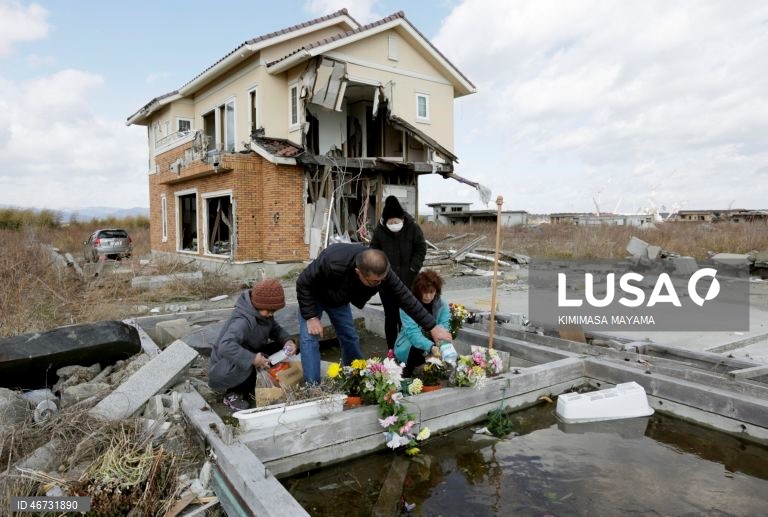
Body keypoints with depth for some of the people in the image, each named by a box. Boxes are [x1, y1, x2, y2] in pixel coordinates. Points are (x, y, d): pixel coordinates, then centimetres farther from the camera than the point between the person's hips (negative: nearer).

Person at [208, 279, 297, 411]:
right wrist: (252, 358, -49)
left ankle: (250, 388, 6)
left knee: (279, 348, -9)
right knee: (245, 365, -38)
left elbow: (275, 329, 4)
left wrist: (287, 340, -16)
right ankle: (232, 394, -6)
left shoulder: (263, 312, -9)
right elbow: (225, 346, -45)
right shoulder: (242, 321, -33)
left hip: (248, 363, 8)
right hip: (225, 370, -8)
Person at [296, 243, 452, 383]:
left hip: (339, 300, 4)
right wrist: (311, 316, -28)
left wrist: (432, 327, -23)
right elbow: (303, 283, -29)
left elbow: (405, 298, -24)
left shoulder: (380, 270, -32)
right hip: (313, 296, -4)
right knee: (310, 339, -13)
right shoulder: (333, 264, -46)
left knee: (350, 338, 6)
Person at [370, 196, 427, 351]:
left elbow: (421, 249, 0)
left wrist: (413, 268, -8)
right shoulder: (380, 230, -8)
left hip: (408, 281, -1)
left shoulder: (413, 228, -9)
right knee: (390, 316, 9)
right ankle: (391, 349, 21)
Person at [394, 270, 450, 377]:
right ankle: (406, 376, -8)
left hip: (434, 344, 3)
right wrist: (430, 347, -51)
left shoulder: (443, 306, -11)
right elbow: (412, 333, -33)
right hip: (408, 347, -3)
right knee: (417, 349, -35)